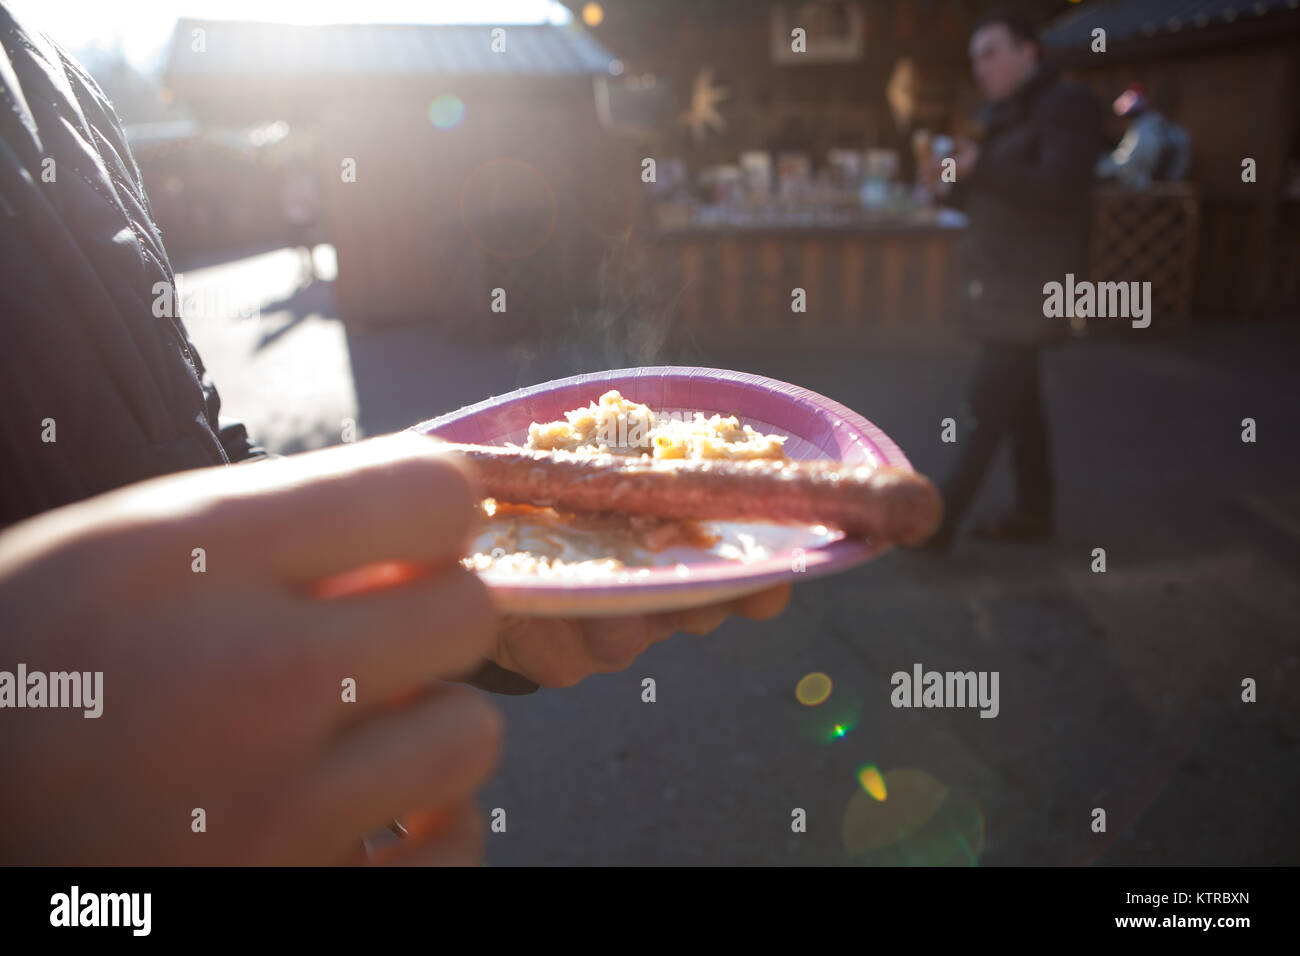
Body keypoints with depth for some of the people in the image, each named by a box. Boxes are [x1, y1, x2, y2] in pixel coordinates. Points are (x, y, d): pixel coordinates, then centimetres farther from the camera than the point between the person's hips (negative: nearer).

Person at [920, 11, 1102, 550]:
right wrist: (953, 179, -1)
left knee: (990, 400, -10)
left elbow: (1059, 188, -22)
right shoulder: (997, 116, 16)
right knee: (1018, 398, 12)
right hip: (996, 280, 8)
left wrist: (979, 167, -26)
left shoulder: (1067, 108, -8)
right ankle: (1034, 511, 23)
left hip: (1030, 285, -8)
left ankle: (941, 521, -8)